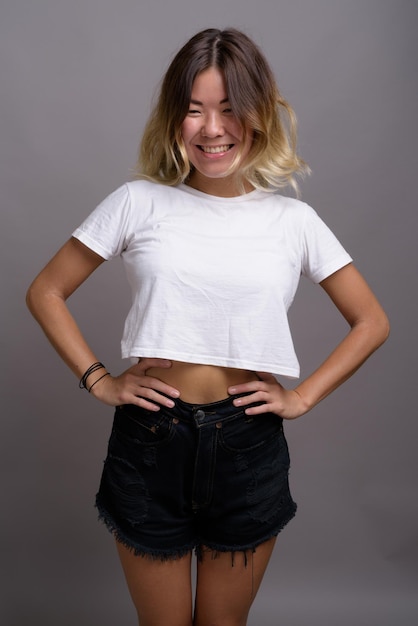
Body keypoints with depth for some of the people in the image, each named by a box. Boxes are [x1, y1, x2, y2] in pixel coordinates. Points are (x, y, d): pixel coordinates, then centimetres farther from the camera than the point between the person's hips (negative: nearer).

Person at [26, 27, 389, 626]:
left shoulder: (293, 220, -1)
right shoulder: (139, 202, -4)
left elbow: (372, 322, 6)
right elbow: (45, 293, 3)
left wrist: (302, 397, -2)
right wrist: (99, 381, -5)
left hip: (249, 445, 1)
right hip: (150, 441, 0)